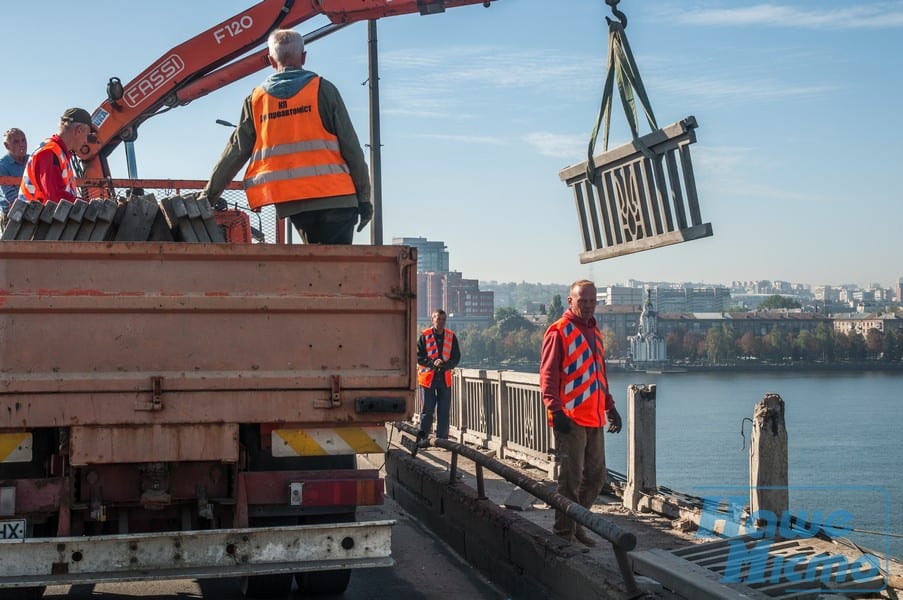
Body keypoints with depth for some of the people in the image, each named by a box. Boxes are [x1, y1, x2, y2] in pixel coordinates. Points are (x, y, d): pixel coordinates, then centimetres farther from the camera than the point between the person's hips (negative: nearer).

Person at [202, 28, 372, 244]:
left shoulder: (256, 100, 11)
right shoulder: (322, 90, 3)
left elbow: (235, 152, 12)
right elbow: (350, 147, 1)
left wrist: (209, 194, 20)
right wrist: (363, 196, 6)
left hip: (293, 205, 3)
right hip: (333, 196, -3)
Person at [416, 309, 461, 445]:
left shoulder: (451, 336, 7)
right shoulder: (424, 336, -1)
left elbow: (456, 357, 6)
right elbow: (419, 356, -4)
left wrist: (446, 365, -13)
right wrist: (433, 363, -19)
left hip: (445, 378, 3)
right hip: (427, 377, -3)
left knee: (444, 411, 4)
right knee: (427, 410, -1)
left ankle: (442, 438, 10)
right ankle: (422, 438, 5)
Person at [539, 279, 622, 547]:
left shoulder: (594, 331, 18)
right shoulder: (559, 331, -6)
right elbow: (548, 376, -11)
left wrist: (610, 406, 22)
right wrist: (555, 410, -19)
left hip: (594, 420, 8)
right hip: (570, 419, -8)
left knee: (595, 477, 12)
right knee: (570, 479, -5)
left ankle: (576, 524, 25)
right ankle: (565, 532, 5)